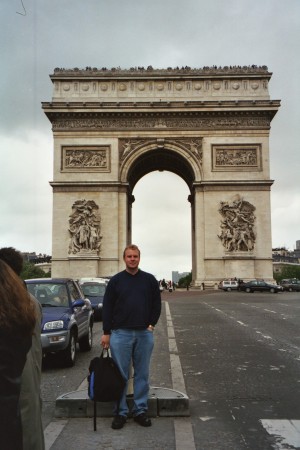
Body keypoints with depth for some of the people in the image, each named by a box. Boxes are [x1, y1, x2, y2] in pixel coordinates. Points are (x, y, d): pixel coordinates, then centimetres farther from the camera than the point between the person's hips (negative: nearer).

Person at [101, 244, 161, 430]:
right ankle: (121, 412, 15)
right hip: (120, 334, -1)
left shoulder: (149, 280, 5)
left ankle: (140, 410, 20)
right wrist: (106, 333, -2)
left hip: (144, 334, 1)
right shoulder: (116, 280, 2)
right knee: (120, 375, 4)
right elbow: (107, 308, 1)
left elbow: (157, 304, 9)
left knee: (142, 374, 9)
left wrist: (151, 324, -1)